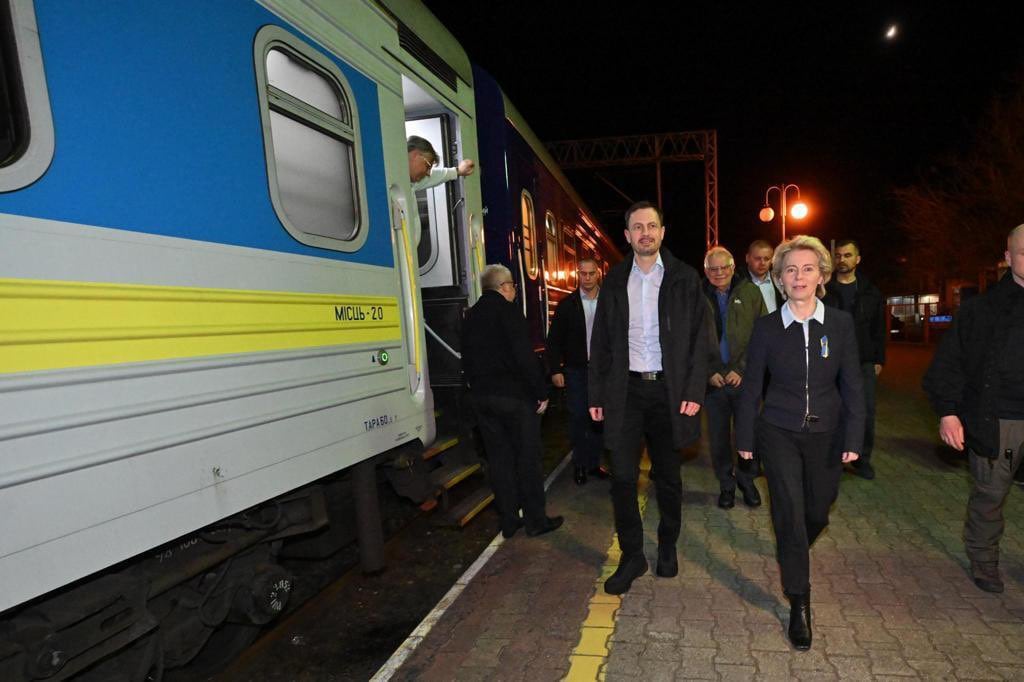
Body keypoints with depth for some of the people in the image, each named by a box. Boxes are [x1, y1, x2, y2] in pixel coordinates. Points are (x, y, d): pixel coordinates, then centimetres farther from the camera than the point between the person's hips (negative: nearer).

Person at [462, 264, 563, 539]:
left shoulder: (471, 316, 13)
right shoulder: (506, 310, -10)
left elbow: (467, 360, 15)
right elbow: (525, 355, -17)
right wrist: (542, 392, -11)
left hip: (481, 396, 7)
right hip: (514, 395, -7)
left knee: (499, 458, 11)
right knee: (527, 457, 4)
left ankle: (509, 520, 19)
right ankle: (535, 519, 12)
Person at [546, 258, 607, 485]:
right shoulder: (566, 304, 1)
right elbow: (554, 340, 1)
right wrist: (555, 369, -5)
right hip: (576, 371, -1)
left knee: (599, 419, 8)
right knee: (578, 418, 2)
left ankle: (594, 462, 21)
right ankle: (580, 465, 16)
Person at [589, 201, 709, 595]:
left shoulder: (684, 278, 1)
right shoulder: (615, 280, 6)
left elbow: (699, 338, -1)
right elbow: (601, 341, 7)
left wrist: (694, 391, -10)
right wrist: (597, 394, 3)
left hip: (668, 389, -1)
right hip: (625, 389, 1)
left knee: (667, 476, 13)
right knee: (622, 477, 0)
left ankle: (667, 547, 33)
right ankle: (631, 556, 17)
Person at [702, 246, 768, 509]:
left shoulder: (750, 293, 2)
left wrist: (742, 369, -9)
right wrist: (709, 372, -5)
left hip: (746, 378, 0)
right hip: (713, 380, 1)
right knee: (718, 436, 8)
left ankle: (746, 479, 27)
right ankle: (726, 484, 26)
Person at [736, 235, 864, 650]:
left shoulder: (841, 323, -3)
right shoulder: (766, 327, -6)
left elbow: (852, 384, -1)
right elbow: (751, 385, -1)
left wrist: (853, 437, -6)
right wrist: (744, 437, 1)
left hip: (825, 433, 2)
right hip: (779, 433, -2)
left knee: (818, 512, 14)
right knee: (790, 514, -5)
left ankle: (793, 554, 48)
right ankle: (799, 604, 10)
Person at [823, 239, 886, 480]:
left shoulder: (870, 292, 8)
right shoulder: (823, 290, 1)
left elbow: (878, 329, 10)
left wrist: (879, 360, 6)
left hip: (864, 363, 2)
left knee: (866, 413, 4)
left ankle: (862, 459, 19)